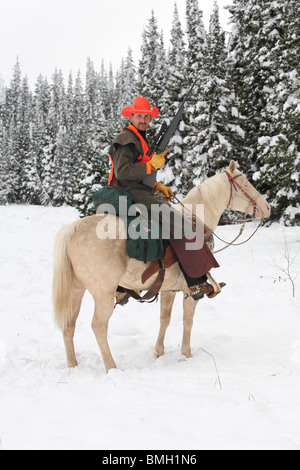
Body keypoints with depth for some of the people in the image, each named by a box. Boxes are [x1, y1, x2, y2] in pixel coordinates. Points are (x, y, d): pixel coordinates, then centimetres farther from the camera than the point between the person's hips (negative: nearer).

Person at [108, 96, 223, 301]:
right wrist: (152, 166, -17)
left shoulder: (142, 140, 24)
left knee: (180, 220, 10)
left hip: (142, 191, 11)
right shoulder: (126, 140, -9)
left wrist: (158, 186, 14)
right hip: (131, 193, -11)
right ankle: (196, 281, -22)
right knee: (177, 221, -22)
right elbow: (122, 171, -20)